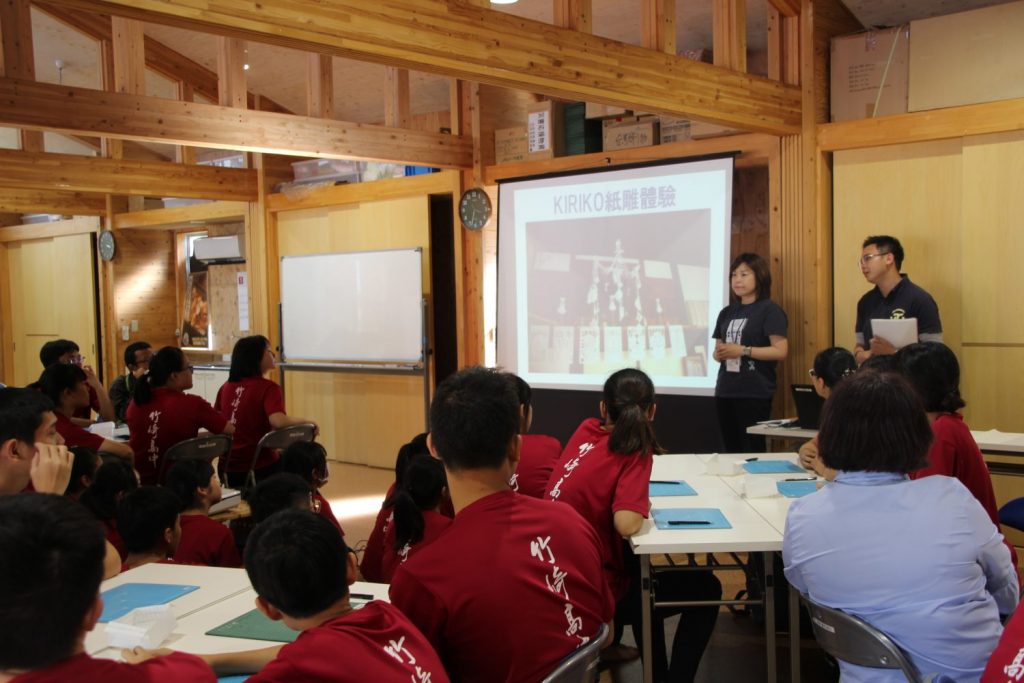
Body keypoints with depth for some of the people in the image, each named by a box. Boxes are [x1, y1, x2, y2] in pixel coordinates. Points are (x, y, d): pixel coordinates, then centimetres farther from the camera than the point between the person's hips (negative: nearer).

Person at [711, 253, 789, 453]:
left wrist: (743, 350, -19)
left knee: (752, 451, -1)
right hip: (725, 391, 6)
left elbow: (780, 351, -14)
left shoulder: (769, 310, -6)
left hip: (755, 393, -6)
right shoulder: (727, 312, 13)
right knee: (731, 450, 11)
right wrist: (719, 353, -4)